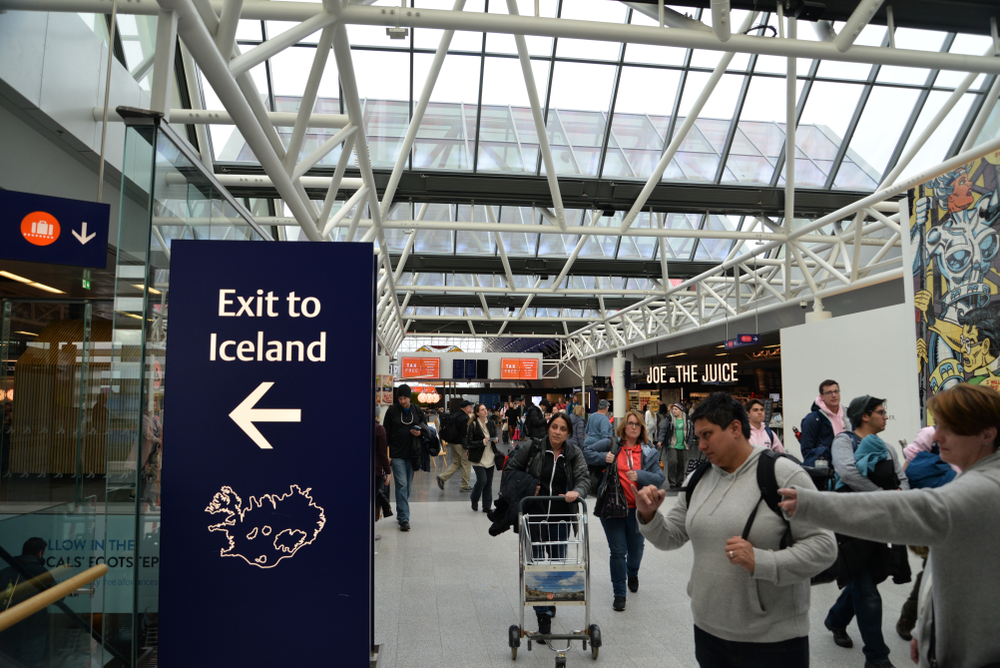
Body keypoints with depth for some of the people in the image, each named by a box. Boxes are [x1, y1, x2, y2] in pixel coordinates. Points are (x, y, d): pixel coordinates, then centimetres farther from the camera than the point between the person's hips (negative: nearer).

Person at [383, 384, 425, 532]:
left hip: (412, 454, 3)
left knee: (408, 486, 10)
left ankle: (401, 514, 27)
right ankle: (404, 518, -9)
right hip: (397, 454, -3)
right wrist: (386, 454, -6)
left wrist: (420, 433, -7)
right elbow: (386, 433, 0)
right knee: (401, 485, -10)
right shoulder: (392, 411, -1)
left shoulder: (417, 412, 6)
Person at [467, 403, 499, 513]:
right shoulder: (473, 425, -7)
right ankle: (474, 500, 15)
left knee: (489, 482, 5)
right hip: (478, 458, -5)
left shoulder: (492, 424, 8)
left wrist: (495, 440, -2)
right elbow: (469, 443, -10)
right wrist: (483, 442, -21)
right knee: (482, 480, -13)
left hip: (490, 457, 5)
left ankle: (487, 506, 14)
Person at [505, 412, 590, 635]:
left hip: (561, 517, 2)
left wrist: (577, 491, -31)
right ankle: (544, 616, 4)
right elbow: (511, 468, 6)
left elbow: (584, 477, -9)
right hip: (535, 514, -1)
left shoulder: (574, 454, 1)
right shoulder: (532, 449, -3)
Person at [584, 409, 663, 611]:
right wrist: (602, 457, -15)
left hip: (638, 509, 2)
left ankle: (632, 574, 50)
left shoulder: (650, 452, 3)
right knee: (618, 551, 1)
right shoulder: (611, 445, -1)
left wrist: (640, 475, -21)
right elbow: (585, 453, 3)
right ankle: (619, 594, 16)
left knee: (636, 549, 17)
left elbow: (659, 478, -3)